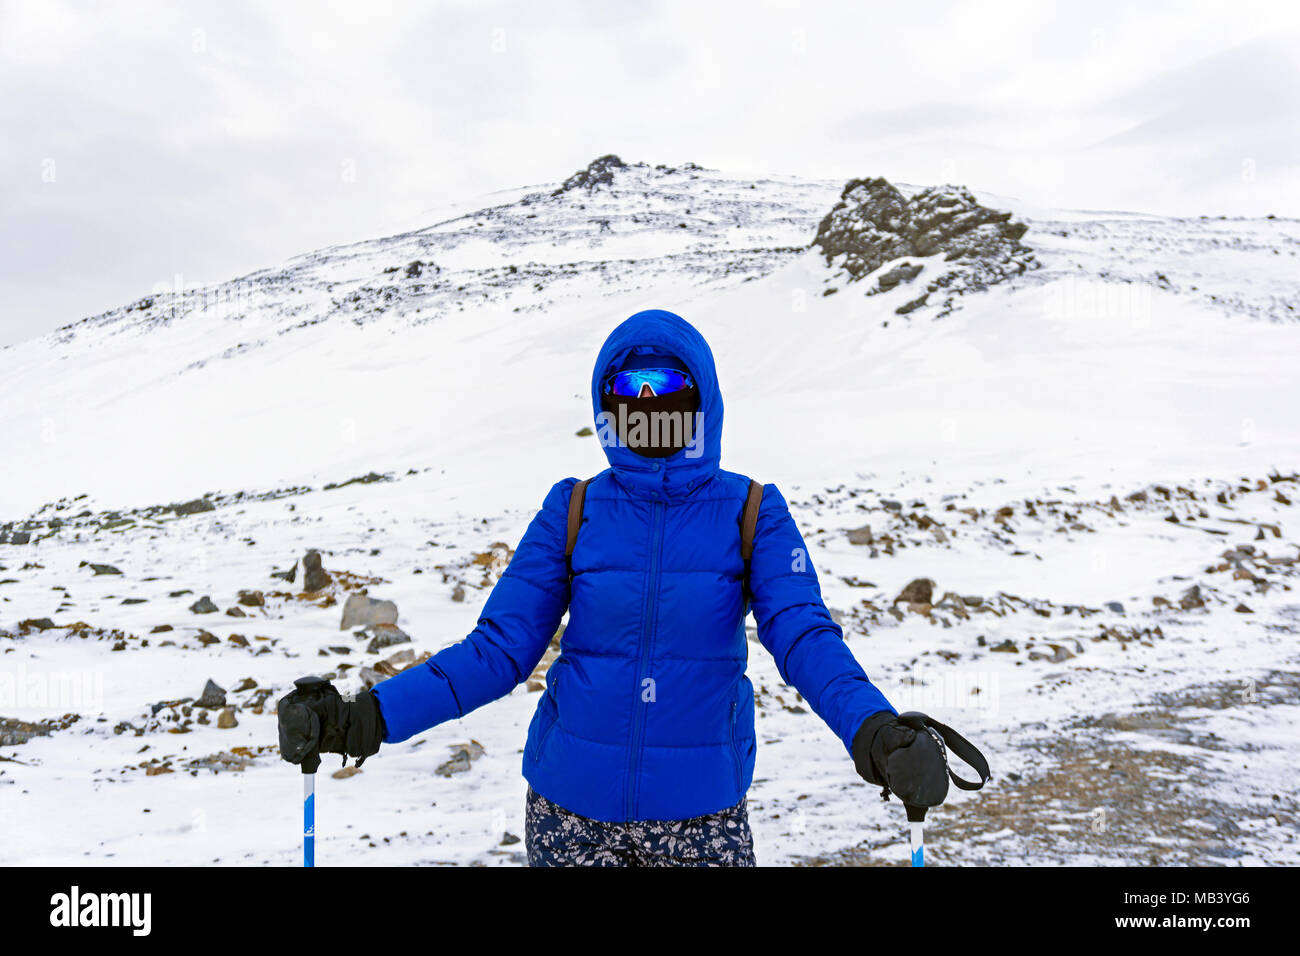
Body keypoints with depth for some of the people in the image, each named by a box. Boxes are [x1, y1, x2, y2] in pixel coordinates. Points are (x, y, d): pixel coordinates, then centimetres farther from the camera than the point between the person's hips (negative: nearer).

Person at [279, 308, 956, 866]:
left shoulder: (751, 514, -3)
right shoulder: (572, 511, -1)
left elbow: (805, 637, -13)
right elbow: (499, 648, -3)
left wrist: (875, 732, -33)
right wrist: (368, 717, -15)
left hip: (698, 814, -1)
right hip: (570, 809, 1)